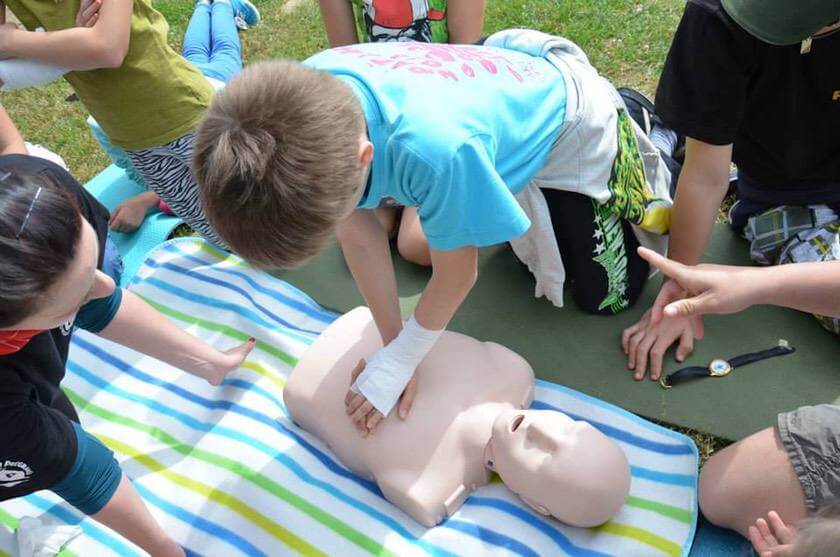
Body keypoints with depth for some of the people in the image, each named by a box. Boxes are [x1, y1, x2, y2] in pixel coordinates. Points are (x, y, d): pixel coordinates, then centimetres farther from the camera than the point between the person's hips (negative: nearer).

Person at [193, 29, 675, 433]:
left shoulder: (435, 148, -50)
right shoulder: (301, 99, -30)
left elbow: (456, 276, -29)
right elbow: (360, 234, -18)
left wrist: (397, 364, -17)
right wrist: (394, 346, -14)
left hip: (574, 129, -5)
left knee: (604, 298, 12)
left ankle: (647, 147, 27)